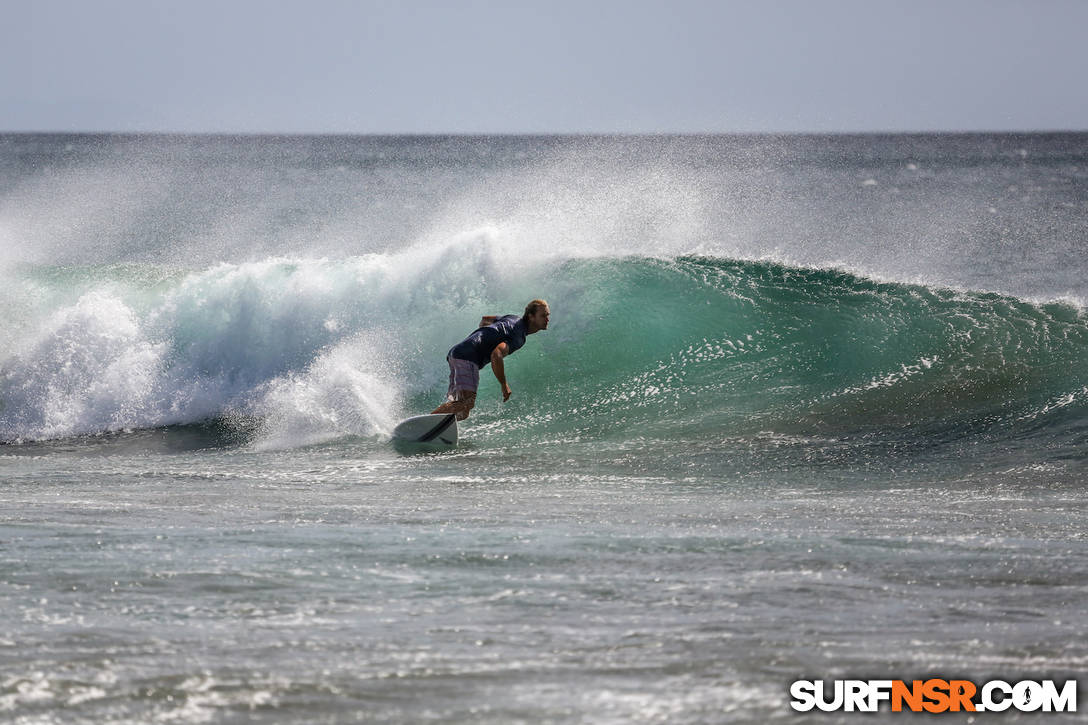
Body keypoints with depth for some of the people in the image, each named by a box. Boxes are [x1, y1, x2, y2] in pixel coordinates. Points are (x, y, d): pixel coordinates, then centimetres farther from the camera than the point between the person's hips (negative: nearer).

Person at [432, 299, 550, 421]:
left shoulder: (514, 319, 20)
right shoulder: (518, 337, -10)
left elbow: (485, 319, 37)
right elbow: (496, 355, -25)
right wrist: (504, 385, -15)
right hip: (467, 357, -10)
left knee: (462, 413, 4)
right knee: (466, 403, -26)